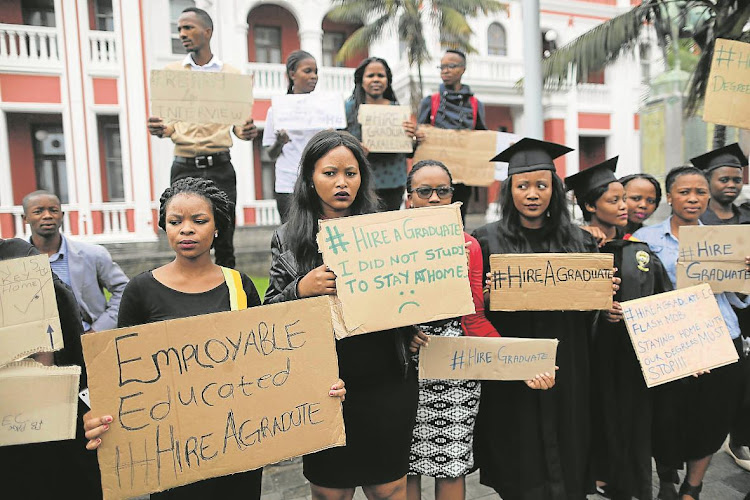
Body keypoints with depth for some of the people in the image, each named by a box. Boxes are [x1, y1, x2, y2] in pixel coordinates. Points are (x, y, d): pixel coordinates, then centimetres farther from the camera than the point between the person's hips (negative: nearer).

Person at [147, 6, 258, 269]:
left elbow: (238, 123, 9)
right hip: (184, 167, 0)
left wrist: (247, 131, -14)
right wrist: (159, 129, -15)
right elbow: (167, 124, 8)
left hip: (221, 167, 0)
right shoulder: (171, 73, 10)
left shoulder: (231, 74, 9)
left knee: (224, 241, 2)